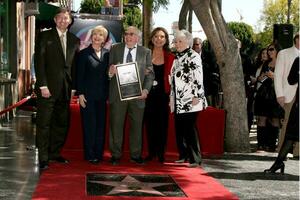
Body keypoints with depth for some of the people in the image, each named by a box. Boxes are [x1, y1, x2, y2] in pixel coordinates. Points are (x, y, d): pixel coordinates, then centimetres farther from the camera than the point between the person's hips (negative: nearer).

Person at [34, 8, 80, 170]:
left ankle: (55, 153, 21)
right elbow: (39, 62, -6)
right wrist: (43, 85, -13)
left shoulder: (74, 40, 13)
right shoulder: (44, 36, 1)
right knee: (44, 123, -1)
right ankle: (43, 158, 4)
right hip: (48, 88, -4)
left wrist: (73, 86, 3)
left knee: (61, 123, 9)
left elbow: (74, 65, 12)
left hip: (65, 89, 5)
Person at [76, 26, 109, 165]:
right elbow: (79, 76, -3)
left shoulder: (107, 54, 9)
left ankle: (99, 153, 16)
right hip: (88, 95, -4)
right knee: (89, 125, 0)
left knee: (101, 125, 7)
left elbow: (107, 74, 11)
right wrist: (80, 94, -9)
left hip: (102, 96, 4)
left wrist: (108, 94, 4)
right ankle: (89, 155, 8)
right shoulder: (84, 54, -1)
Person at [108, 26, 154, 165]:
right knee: (116, 125, 3)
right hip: (118, 94, 0)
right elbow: (109, 68, 10)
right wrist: (110, 72, -14)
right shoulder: (115, 49, 10)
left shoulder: (146, 52, 9)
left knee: (136, 125, 6)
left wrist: (146, 89, -9)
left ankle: (136, 155, 18)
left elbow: (150, 73, 5)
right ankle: (115, 155, 14)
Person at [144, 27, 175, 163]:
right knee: (150, 124, 6)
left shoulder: (170, 57, 3)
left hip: (163, 94, 0)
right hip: (148, 94, 0)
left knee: (162, 124, 4)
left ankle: (161, 153, 13)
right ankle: (151, 152, 16)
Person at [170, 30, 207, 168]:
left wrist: (197, 96, -18)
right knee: (179, 130, 9)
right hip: (178, 101, 8)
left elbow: (198, 77, -13)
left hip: (190, 101, -8)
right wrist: (171, 97, 21)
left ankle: (195, 159, -4)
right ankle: (183, 155, 20)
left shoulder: (193, 56, -6)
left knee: (189, 129, -9)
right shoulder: (177, 58, 18)